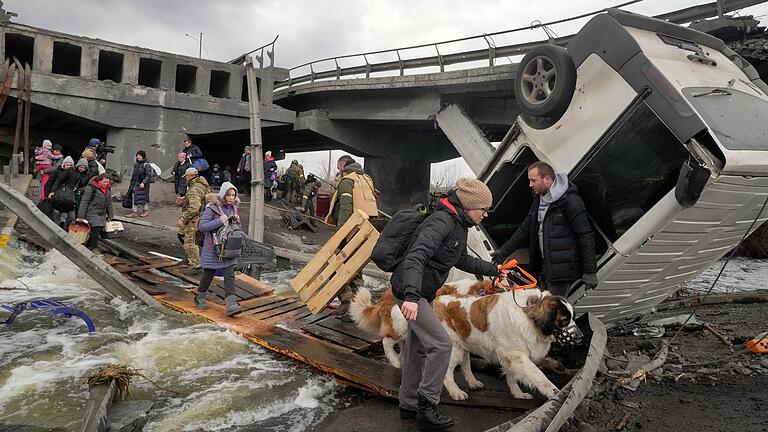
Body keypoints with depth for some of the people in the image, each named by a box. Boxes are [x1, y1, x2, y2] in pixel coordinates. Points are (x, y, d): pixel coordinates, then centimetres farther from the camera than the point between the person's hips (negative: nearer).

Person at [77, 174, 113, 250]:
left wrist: (110, 216, 18)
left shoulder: (108, 189, 9)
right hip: (92, 214, -7)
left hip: (102, 216, 7)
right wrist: (81, 216, -14)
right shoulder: (91, 188, -13)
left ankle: (87, 247, 18)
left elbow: (109, 203, 19)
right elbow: (84, 202, -12)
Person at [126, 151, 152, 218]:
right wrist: (132, 182, 20)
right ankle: (134, 211, 14)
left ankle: (146, 211, 15)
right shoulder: (136, 164, 11)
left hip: (143, 185, -7)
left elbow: (148, 175, -17)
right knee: (135, 197, 8)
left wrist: (143, 182, -26)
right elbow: (134, 174, 20)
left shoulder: (146, 165, -11)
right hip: (136, 184, 7)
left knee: (144, 197, 1)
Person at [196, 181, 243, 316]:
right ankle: (200, 297, 36)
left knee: (229, 275, -4)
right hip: (213, 248, -4)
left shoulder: (233, 207, 6)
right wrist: (220, 221, -26)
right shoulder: (212, 208, -14)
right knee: (208, 274, 11)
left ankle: (231, 305, -9)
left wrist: (237, 221, -5)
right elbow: (202, 226, -19)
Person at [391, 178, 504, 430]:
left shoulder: (459, 226, 10)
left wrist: (493, 270, 29)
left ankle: (409, 405, 29)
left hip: (423, 293, 10)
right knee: (441, 344, -11)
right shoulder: (441, 222, -22)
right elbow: (415, 257, -34)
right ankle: (427, 406, 1)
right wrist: (411, 296, -45)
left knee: (417, 348, 16)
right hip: (409, 292, -10)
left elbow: (462, 260, 27)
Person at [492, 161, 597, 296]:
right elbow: (525, 229, 20)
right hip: (544, 267, 9)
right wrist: (504, 252, 16)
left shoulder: (570, 201, -15)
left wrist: (590, 271, -17)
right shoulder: (538, 200, 12)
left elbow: (585, 236, -16)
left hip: (563, 269, -8)